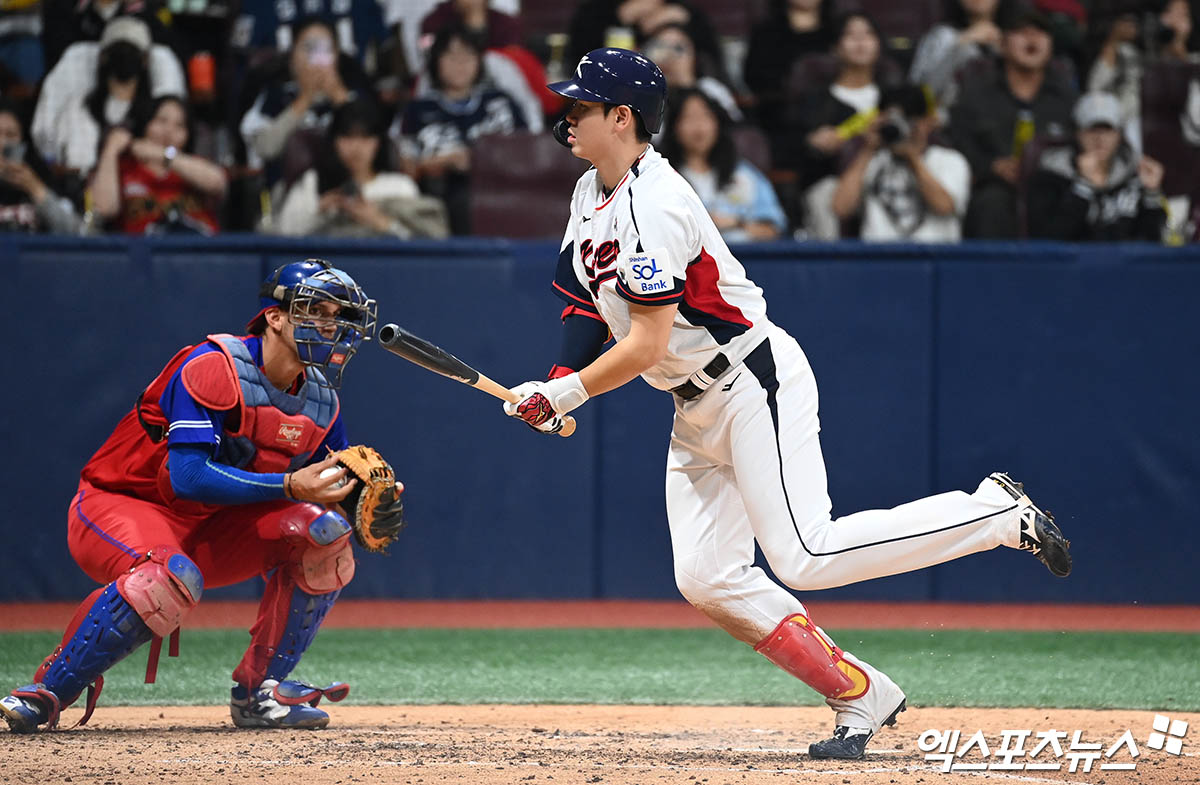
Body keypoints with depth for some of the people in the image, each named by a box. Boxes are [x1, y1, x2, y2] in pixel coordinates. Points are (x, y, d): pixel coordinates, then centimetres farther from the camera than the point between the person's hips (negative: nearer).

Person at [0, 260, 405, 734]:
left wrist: (377, 507, -19)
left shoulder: (322, 401, 2)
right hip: (115, 508, -7)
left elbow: (335, 487, 5)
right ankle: (45, 696, -25)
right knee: (173, 576, -39)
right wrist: (289, 486, -36)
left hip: (206, 533, 7)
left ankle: (260, 693, -6)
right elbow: (188, 476, -31)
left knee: (323, 530, -12)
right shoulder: (213, 368, -22)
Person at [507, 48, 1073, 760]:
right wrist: (560, 384, 4)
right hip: (697, 410, 10)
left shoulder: (654, 207, -22)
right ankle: (861, 697, 5)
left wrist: (565, 394, -16)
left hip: (754, 383, -10)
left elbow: (648, 344, -24)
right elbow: (588, 298, 19)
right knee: (707, 580, 0)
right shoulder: (593, 193, 9)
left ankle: (996, 514, -6)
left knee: (805, 558, -18)